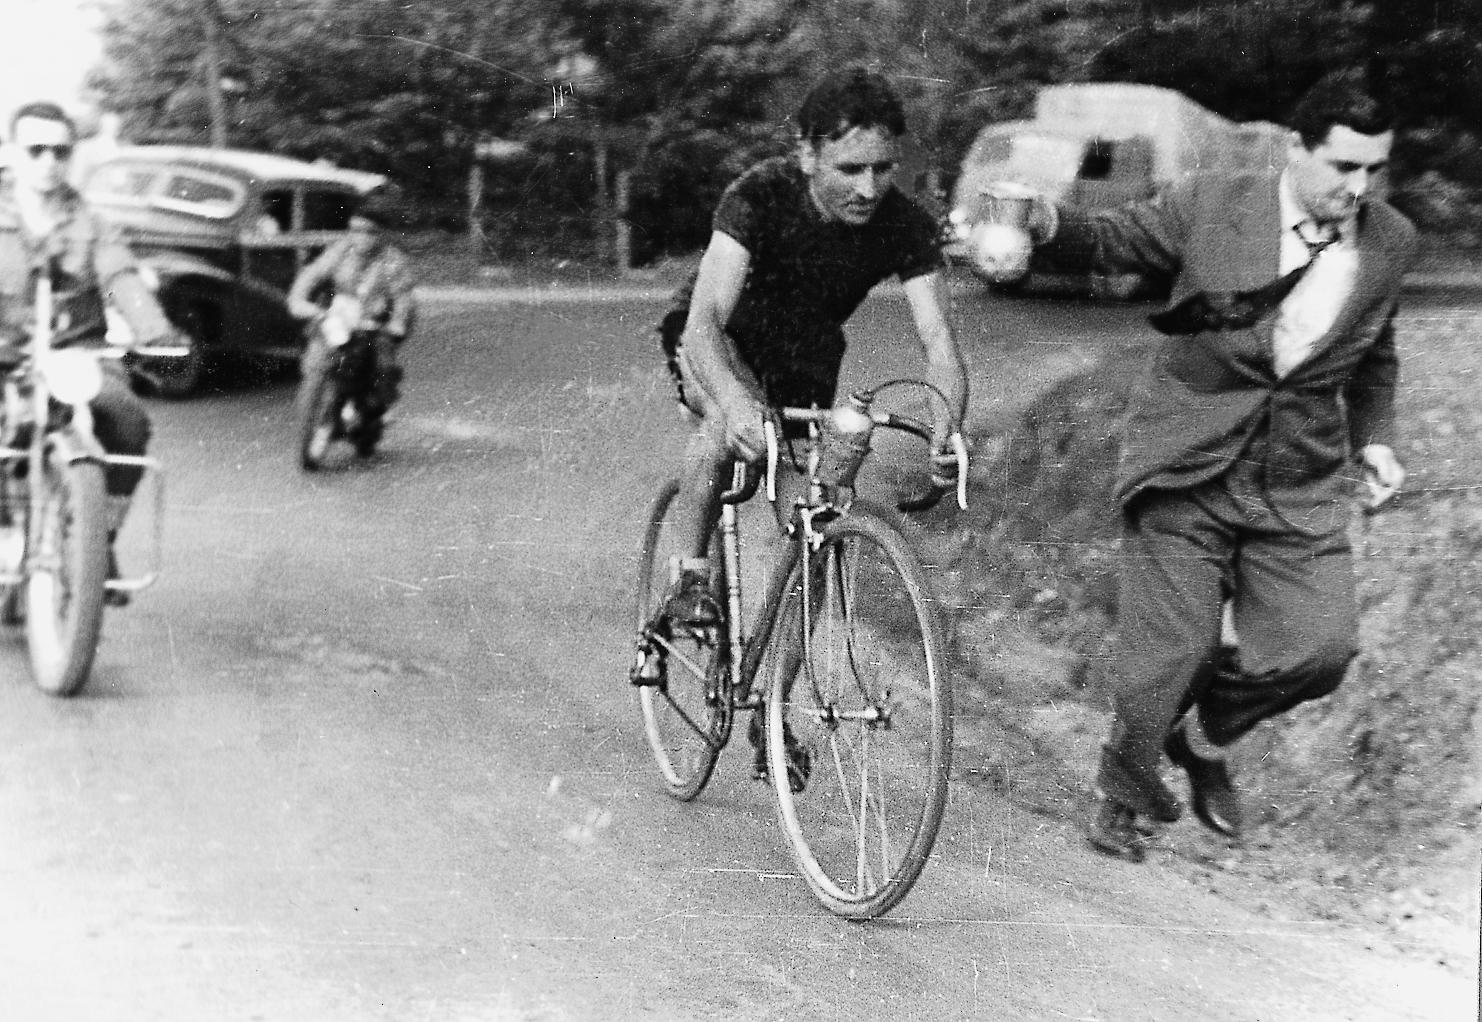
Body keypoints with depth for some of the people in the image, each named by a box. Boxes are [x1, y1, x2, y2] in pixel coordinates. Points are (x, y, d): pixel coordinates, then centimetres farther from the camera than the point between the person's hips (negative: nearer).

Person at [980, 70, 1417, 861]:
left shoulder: (1392, 243, 3)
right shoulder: (1211, 209, -10)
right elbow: (1109, 241, 2)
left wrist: (1373, 439, 10)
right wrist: (1047, 228, -19)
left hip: (1300, 486, 3)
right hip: (1186, 470, -3)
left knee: (1319, 652, -10)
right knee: (1167, 656, -3)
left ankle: (1204, 738, 21)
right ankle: (1125, 790, 26)